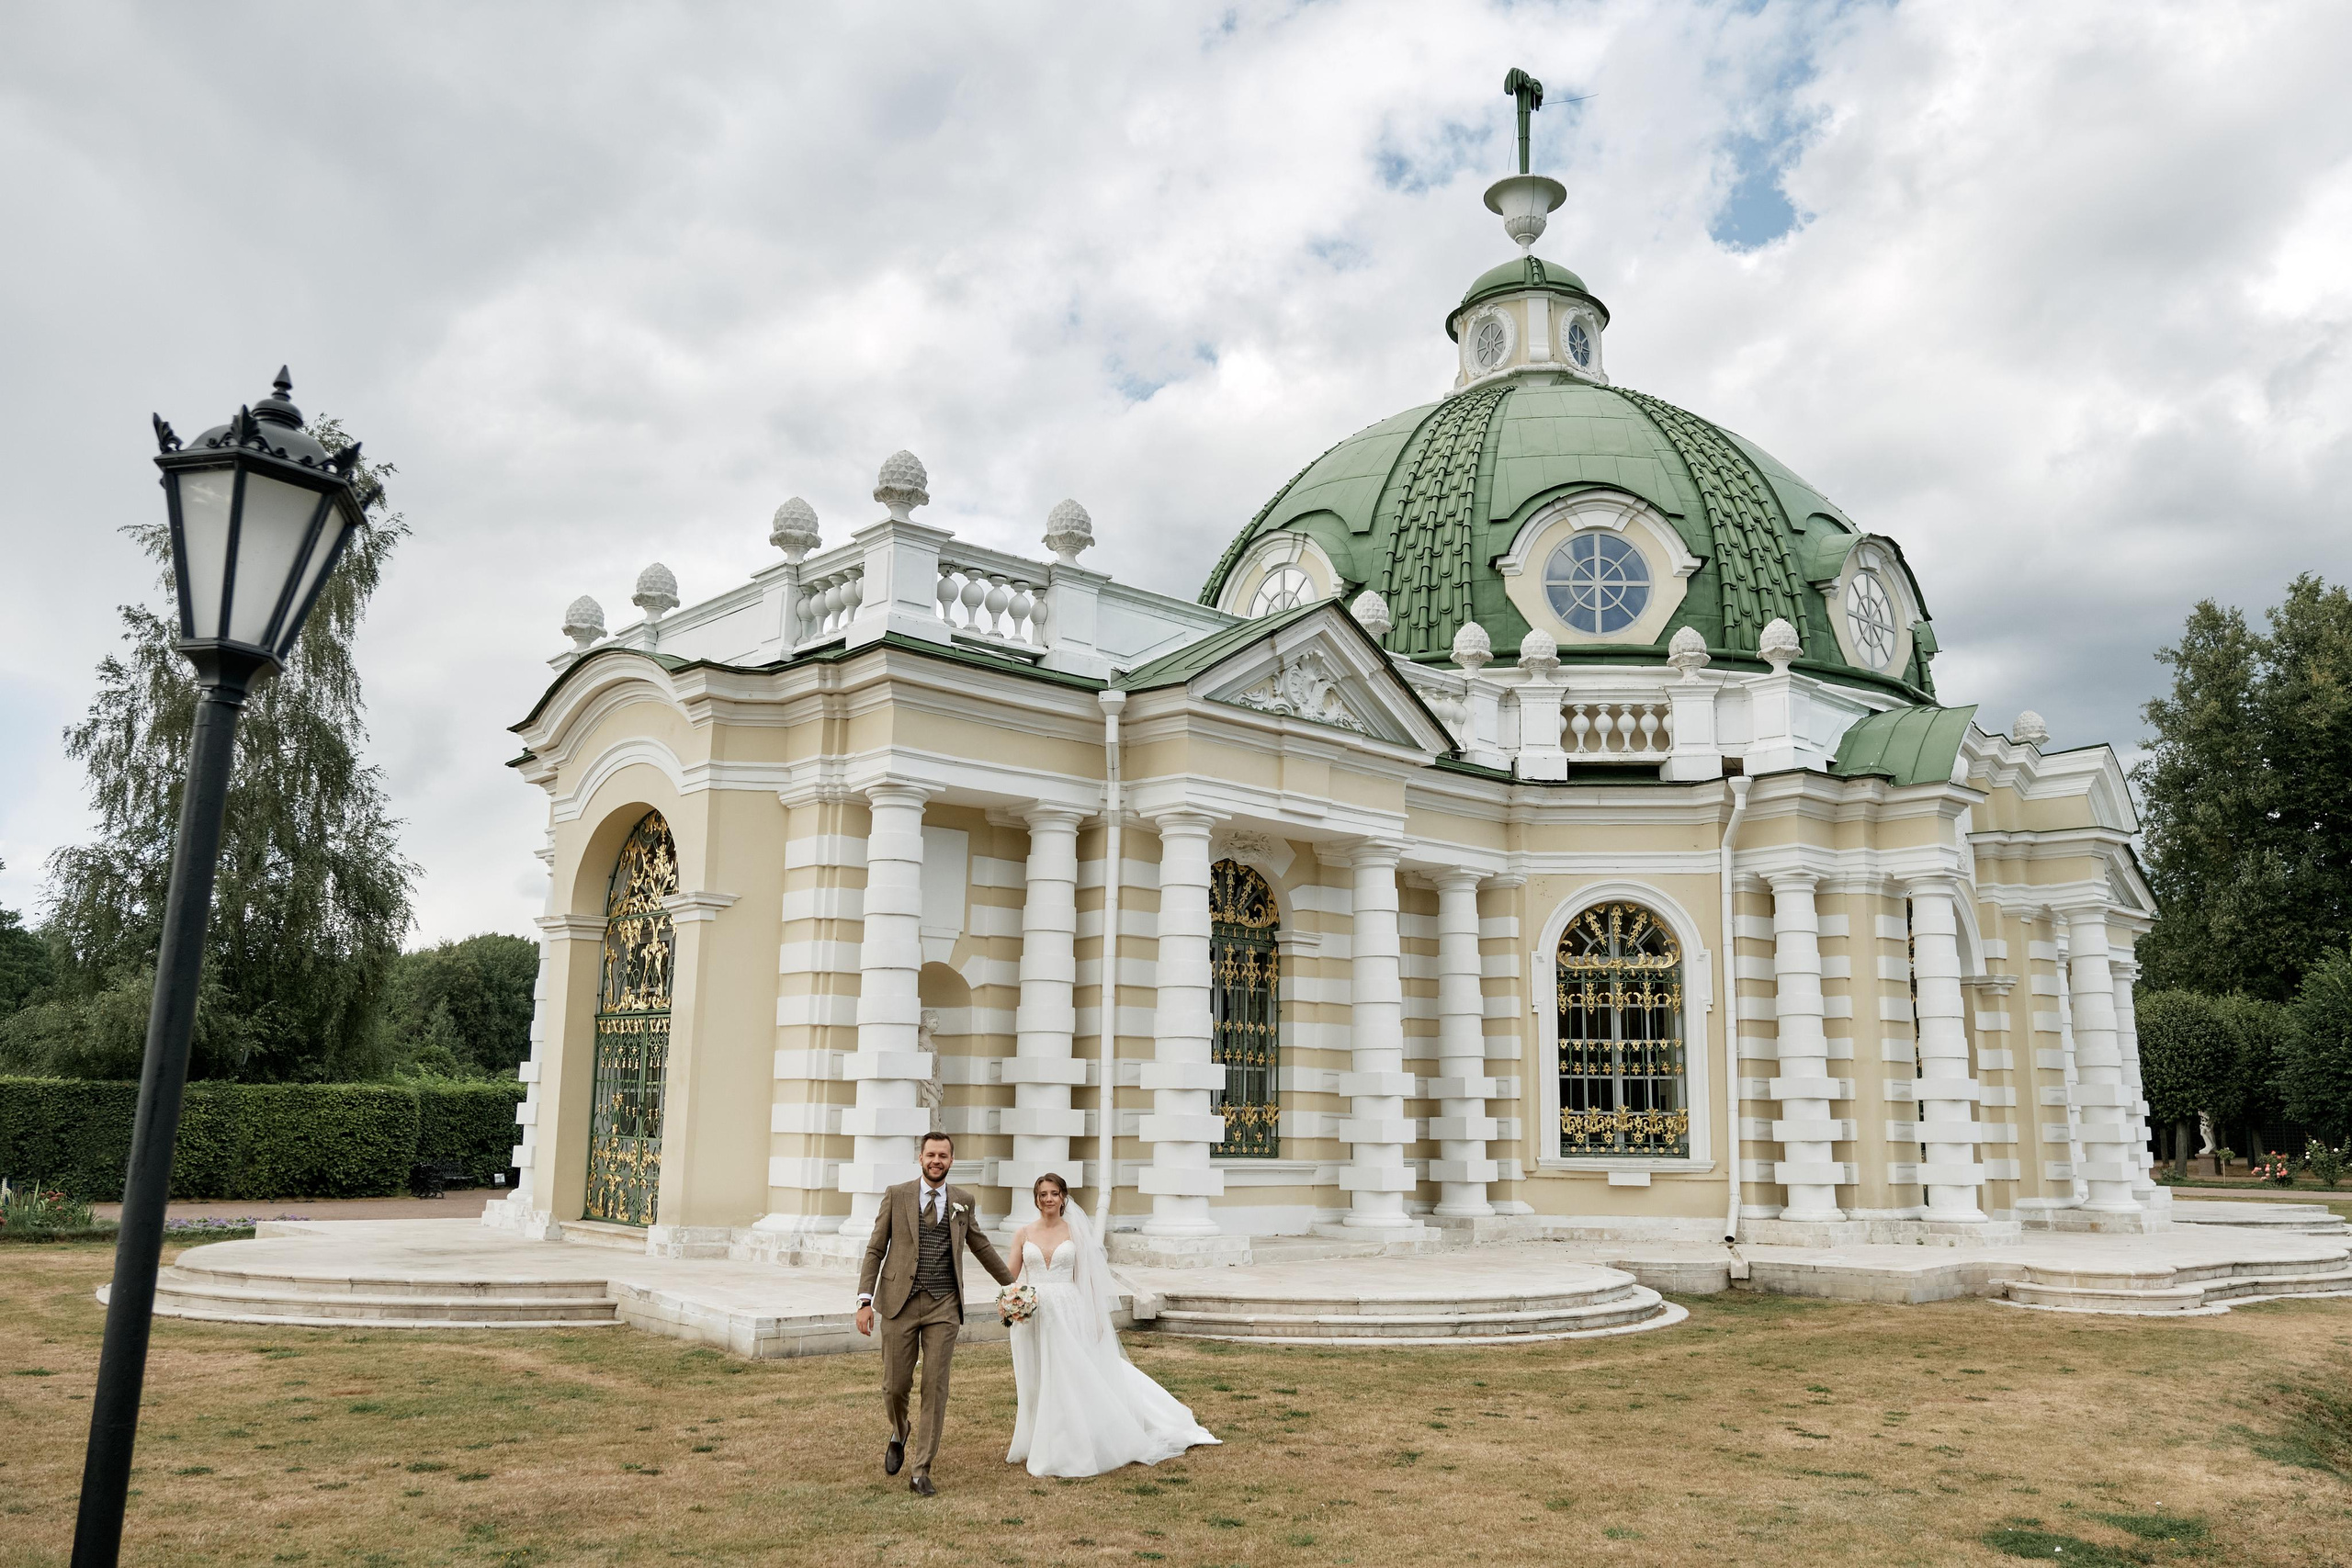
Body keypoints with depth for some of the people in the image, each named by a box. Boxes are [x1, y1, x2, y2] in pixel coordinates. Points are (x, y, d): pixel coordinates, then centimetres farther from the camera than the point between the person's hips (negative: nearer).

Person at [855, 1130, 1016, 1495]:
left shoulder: (962, 1201, 8)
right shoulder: (896, 1196, 2)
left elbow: (980, 1246, 22)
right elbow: (875, 1250, 2)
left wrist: (1011, 1284, 28)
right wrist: (865, 1300, -7)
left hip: (943, 1306, 1)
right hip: (900, 1303, -1)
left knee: (935, 1387, -4)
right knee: (895, 1386, 2)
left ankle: (921, 1472, 5)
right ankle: (899, 1434, 36)